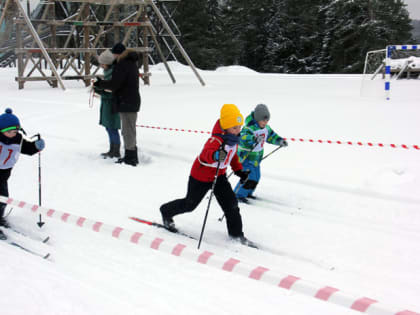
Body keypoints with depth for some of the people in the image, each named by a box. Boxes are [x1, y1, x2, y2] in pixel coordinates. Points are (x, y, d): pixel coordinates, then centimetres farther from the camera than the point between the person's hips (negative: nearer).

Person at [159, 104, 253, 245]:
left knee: (230, 202, -3)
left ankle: (236, 233, 11)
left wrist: (239, 170, 10)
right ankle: (166, 212, 37)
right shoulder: (216, 140, -33)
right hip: (201, 175, -7)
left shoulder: (233, 138, -5)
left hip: (219, 175, 7)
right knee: (190, 203, 10)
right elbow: (206, 154, -53)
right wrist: (216, 155, -74)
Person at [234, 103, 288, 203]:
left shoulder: (266, 128, 1)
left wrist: (280, 141, 1)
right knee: (249, 177, -15)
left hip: (257, 157, 9)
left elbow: (271, 136, 18)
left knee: (256, 177, 17)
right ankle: (239, 195, 1)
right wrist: (253, 139, -61)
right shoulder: (249, 128, -26)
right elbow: (243, 138, -44)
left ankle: (248, 193, 38)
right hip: (246, 156, -9)